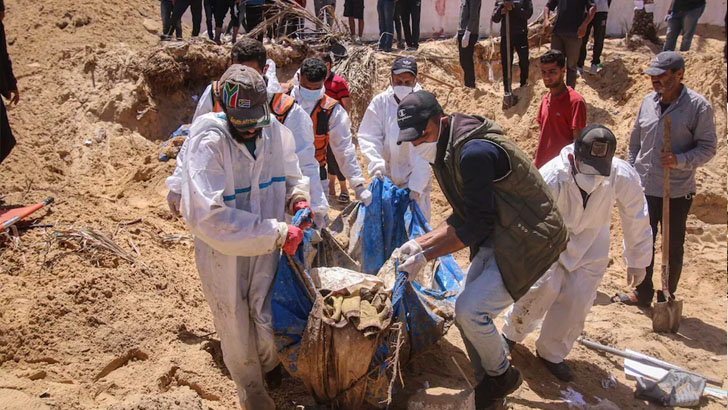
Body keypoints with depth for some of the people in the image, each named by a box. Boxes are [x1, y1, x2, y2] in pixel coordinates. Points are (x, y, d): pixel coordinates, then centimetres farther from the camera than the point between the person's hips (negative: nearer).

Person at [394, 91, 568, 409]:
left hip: (529, 240, -10)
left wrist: (426, 257, -16)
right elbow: (464, 218, 10)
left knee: (470, 311, -14)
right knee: (466, 311, 8)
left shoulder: (474, 152, -26)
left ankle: (501, 375, 14)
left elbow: (477, 225, -21)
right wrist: (419, 243, 1)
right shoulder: (446, 151, 6)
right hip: (496, 238, 10)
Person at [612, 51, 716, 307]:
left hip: (677, 192, -5)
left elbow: (708, 148, -9)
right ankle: (643, 293, 30)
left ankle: (667, 297, 26)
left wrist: (680, 161, -25)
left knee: (673, 248, 9)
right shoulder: (648, 101, 6)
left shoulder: (698, 106, -10)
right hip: (643, 188, 5)